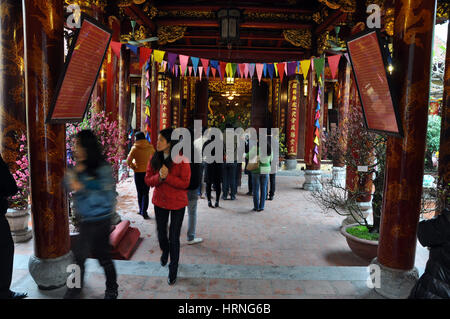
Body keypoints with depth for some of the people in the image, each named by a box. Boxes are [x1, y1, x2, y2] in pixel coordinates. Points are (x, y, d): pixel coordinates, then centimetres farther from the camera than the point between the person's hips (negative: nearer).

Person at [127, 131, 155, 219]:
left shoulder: (135, 148, -6)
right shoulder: (150, 147, 0)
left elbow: (128, 161, -12)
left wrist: (133, 167, 4)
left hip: (138, 172, -1)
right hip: (148, 172, 1)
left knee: (140, 192, 13)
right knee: (145, 193, 2)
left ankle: (141, 210, 21)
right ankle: (144, 212, -8)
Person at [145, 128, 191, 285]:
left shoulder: (182, 160, -17)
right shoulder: (154, 159, -4)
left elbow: (185, 183, -16)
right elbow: (148, 180, -2)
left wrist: (167, 177, -27)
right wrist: (159, 177, -23)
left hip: (177, 203, -4)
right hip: (160, 201, 4)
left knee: (174, 237, 4)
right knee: (161, 233, 20)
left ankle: (173, 269, 25)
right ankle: (165, 251, 54)